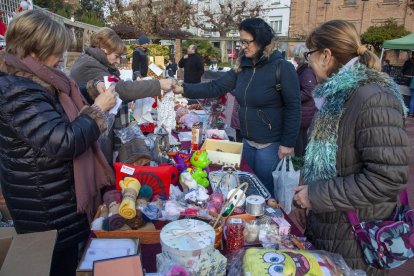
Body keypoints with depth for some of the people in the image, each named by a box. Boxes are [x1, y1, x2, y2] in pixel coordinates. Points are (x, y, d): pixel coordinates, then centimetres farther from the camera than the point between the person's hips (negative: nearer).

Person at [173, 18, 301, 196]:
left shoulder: (282, 68, -16)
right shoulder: (242, 66, 3)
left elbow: (293, 108, -15)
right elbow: (216, 87, 0)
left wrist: (288, 143, -16)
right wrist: (184, 89, -9)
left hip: (270, 142, -6)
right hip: (247, 140, 7)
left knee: (262, 181, 7)